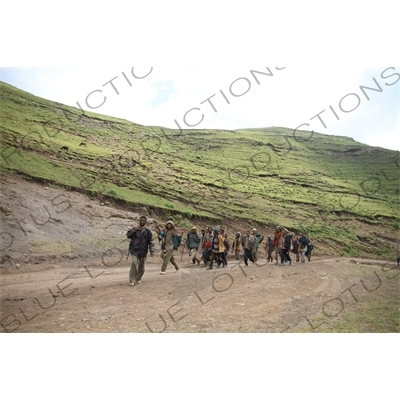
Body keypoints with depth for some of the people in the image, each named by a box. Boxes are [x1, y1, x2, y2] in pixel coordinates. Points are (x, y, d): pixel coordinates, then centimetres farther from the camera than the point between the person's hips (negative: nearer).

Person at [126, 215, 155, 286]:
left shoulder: (148, 231, 2)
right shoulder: (135, 229, 6)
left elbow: (151, 242, 0)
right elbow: (128, 236, 5)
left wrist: (152, 251, -10)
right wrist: (133, 231, -13)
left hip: (143, 251, 1)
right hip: (135, 250, -1)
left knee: (141, 266, 9)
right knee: (134, 264, -16)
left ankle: (138, 279, 29)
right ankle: (132, 280, -9)